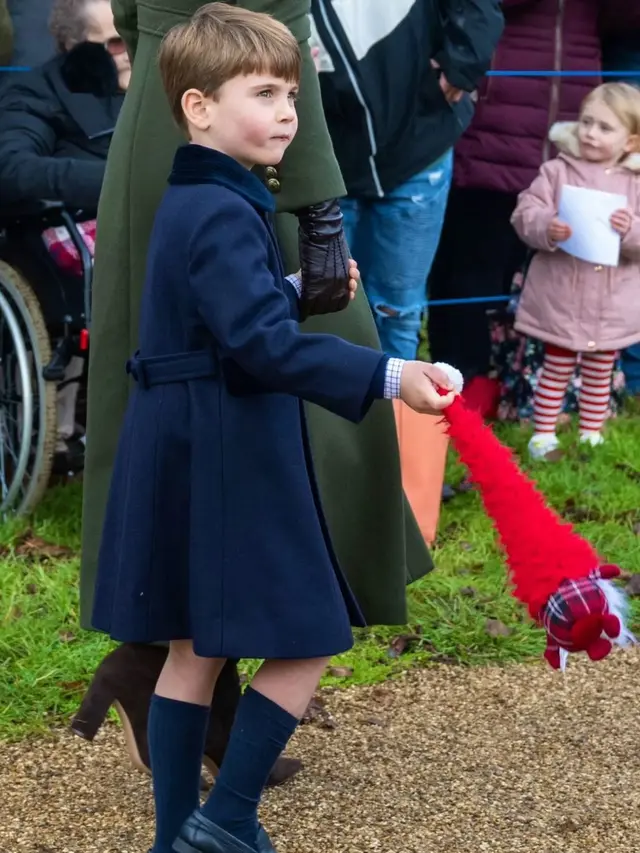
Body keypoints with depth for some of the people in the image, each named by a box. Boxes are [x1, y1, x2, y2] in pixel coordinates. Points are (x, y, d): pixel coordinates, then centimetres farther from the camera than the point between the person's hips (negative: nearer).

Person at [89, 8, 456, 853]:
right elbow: (262, 342, -31)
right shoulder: (222, 214, -19)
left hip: (190, 457, 10)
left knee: (197, 649, 16)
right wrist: (387, 375, -38)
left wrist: (299, 289, 13)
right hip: (227, 460, -10)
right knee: (304, 643, 0)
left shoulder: (192, 203, 13)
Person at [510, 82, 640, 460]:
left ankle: (592, 435, 27)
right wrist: (546, 228, -27)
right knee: (556, 368, 10)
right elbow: (525, 213, -8)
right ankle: (544, 434, 20)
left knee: (600, 372, 15)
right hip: (561, 298, -1)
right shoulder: (557, 171, -5)